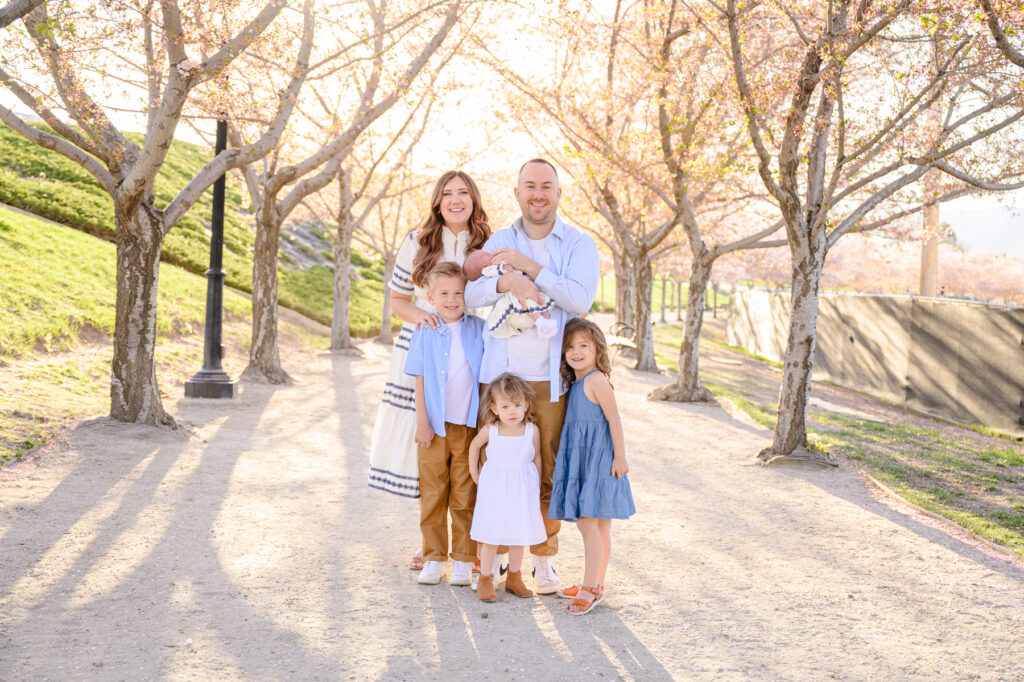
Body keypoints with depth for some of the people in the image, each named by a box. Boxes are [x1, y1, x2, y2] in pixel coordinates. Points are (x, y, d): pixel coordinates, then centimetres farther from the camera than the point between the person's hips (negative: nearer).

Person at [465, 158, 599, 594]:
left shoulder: (579, 244, 4)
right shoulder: (498, 242, 11)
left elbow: (581, 298, -12)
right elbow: (468, 294, -2)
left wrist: (529, 266, -16)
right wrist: (505, 282, -22)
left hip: (549, 380, -2)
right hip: (499, 374, 2)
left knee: (548, 470, 1)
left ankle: (544, 559, 14)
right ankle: (497, 553, 18)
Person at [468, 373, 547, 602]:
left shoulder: (532, 430, -8)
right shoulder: (490, 430, -10)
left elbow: (537, 459, 4)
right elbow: (474, 446, 10)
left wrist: (536, 489, 7)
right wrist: (474, 473, 11)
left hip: (522, 490, 2)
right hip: (494, 489, -1)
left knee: (519, 535, 12)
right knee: (491, 537, 1)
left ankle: (514, 578, 28)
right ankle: (485, 579, 16)